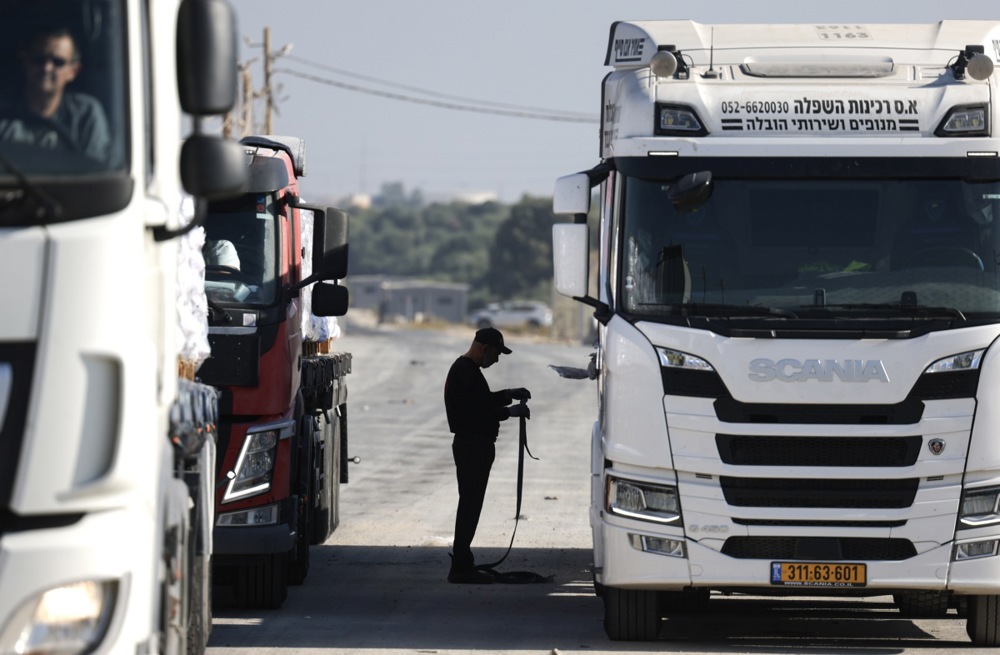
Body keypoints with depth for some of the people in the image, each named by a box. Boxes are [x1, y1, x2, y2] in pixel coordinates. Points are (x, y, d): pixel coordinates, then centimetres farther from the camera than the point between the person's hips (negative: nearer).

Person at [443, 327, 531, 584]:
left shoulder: (465, 369, 17)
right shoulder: (466, 372, -17)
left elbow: (483, 400, 26)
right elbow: (479, 411, -23)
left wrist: (510, 394, 14)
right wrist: (511, 411, -14)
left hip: (473, 446, 11)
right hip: (472, 445, -11)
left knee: (470, 506, 14)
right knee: (470, 506, -9)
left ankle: (462, 565, 18)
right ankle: (461, 568, -8)